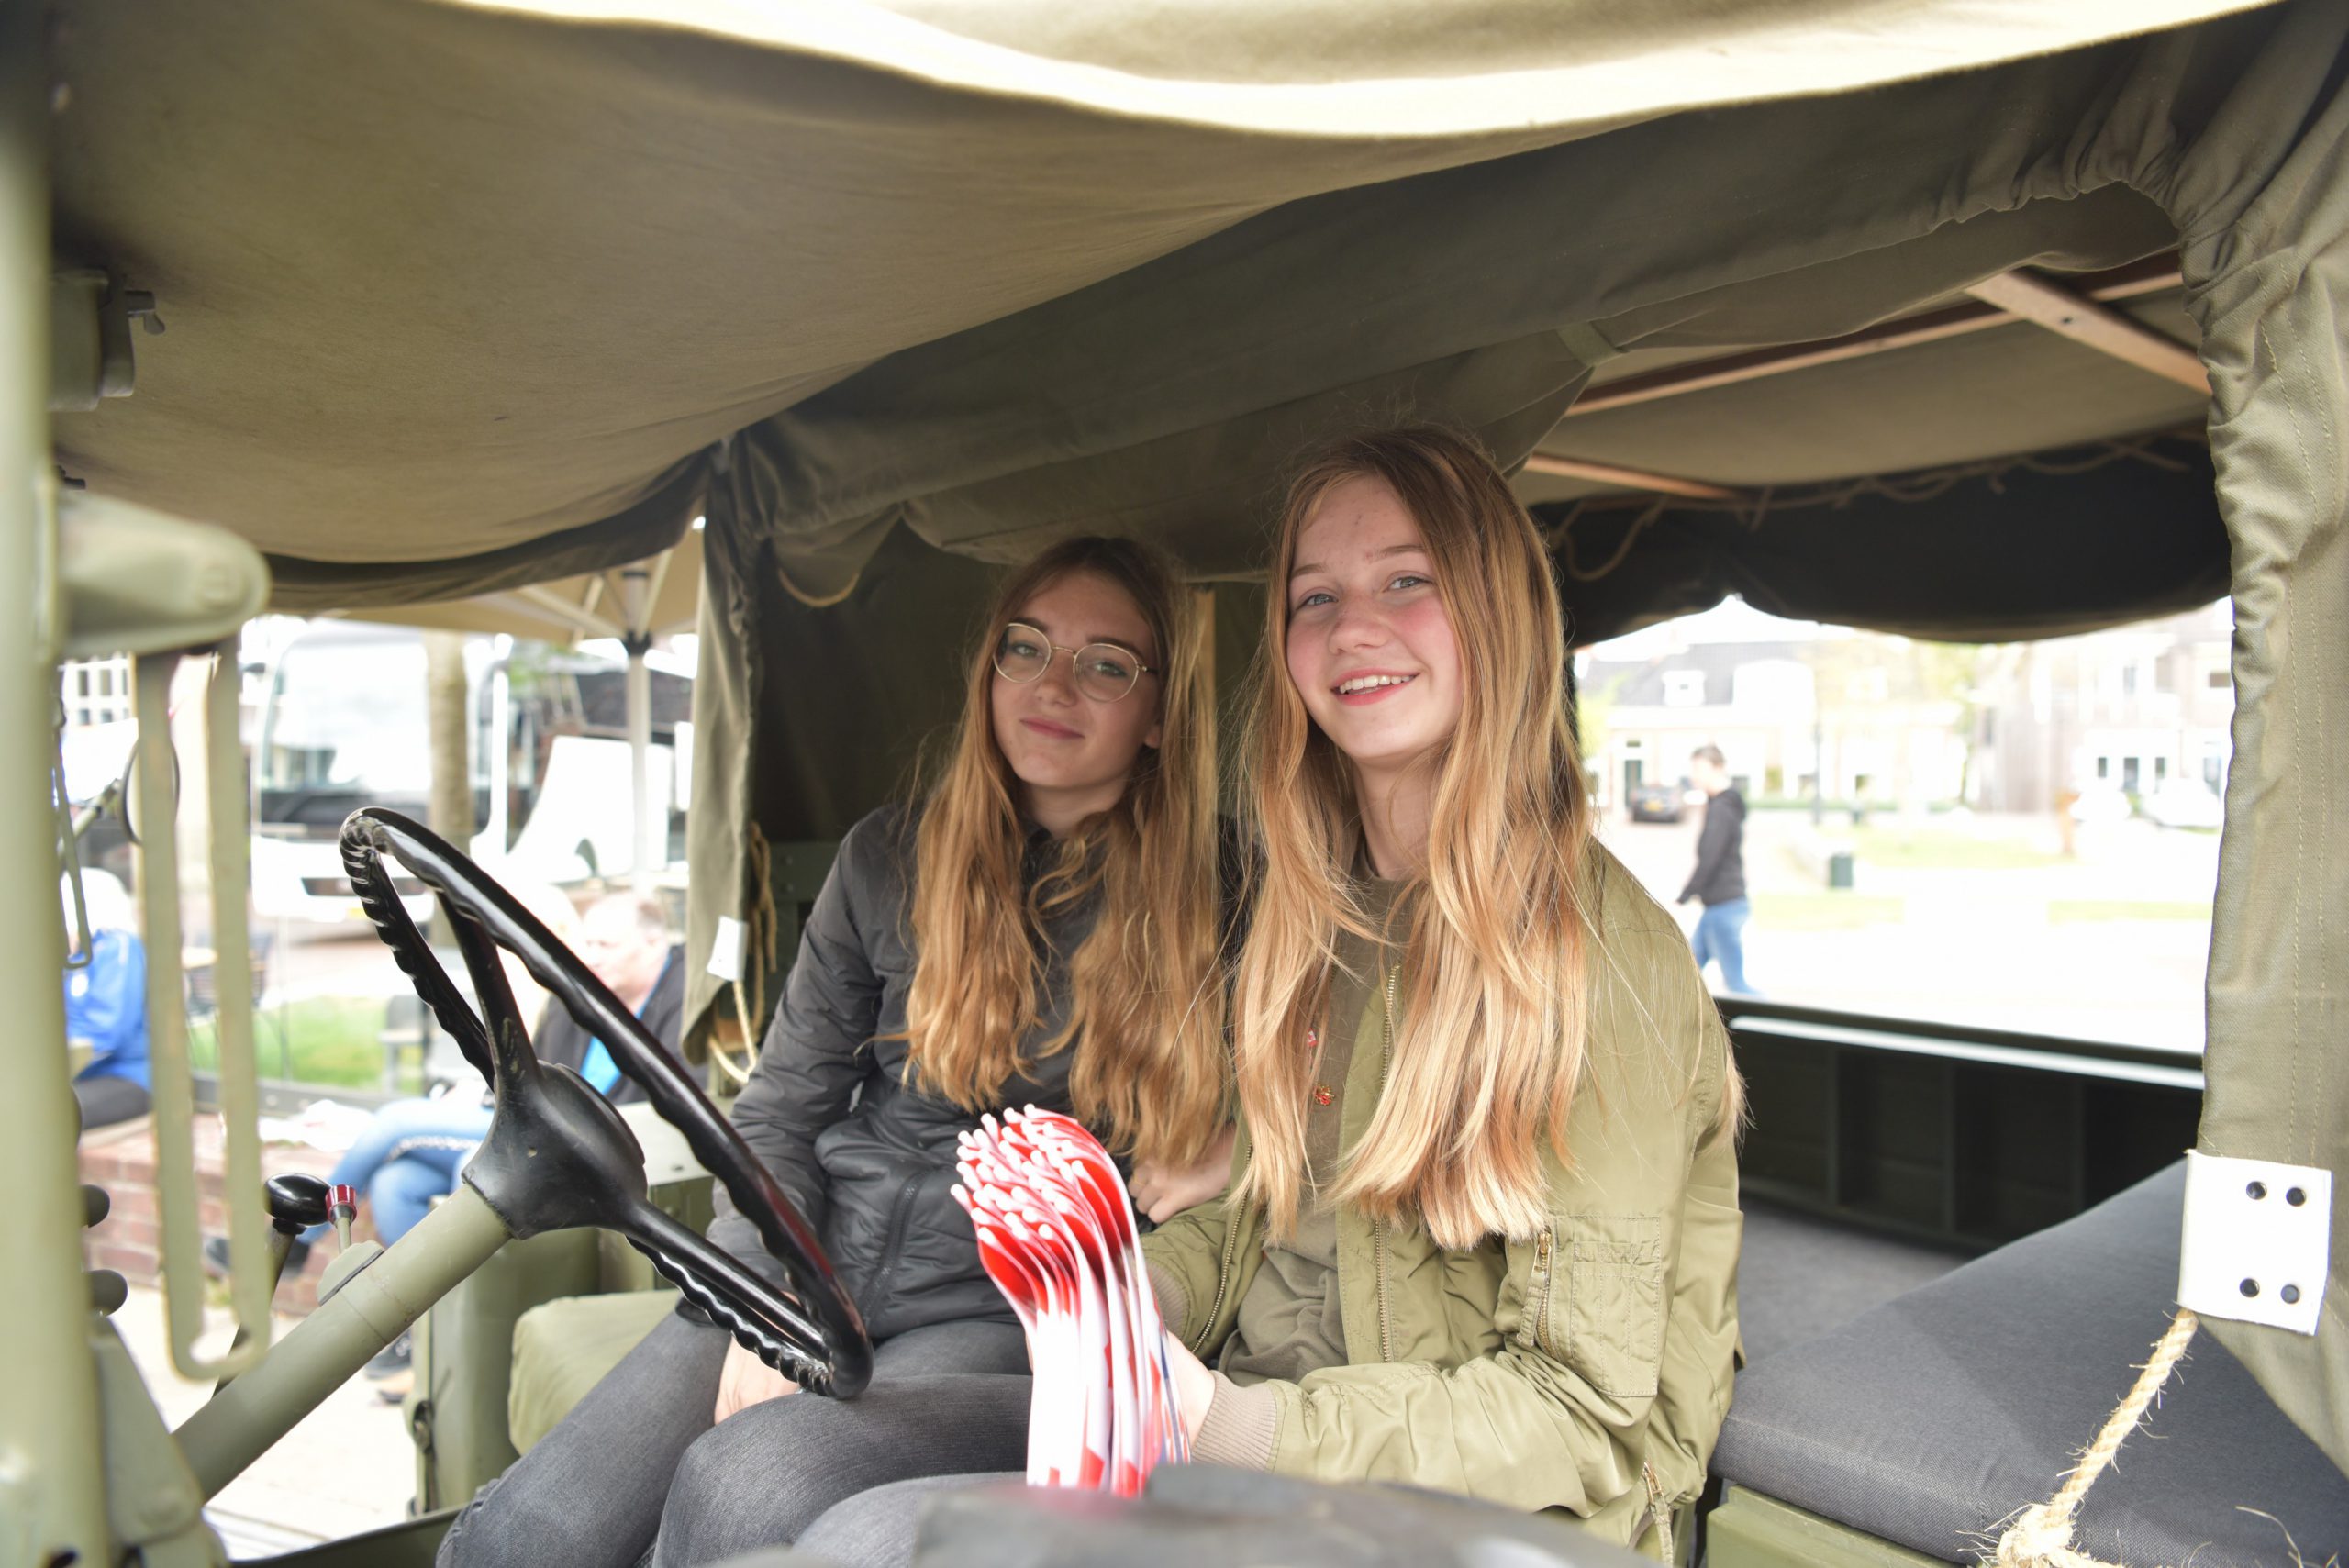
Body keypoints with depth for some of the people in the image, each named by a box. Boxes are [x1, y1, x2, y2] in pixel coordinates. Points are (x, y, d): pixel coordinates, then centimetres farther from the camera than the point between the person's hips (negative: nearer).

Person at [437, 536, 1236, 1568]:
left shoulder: (1204, 910, -2)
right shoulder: (890, 859, 8)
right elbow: (778, 1112, 8)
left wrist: (1237, 1150, -12)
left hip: (1006, 1318, -3)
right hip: (817, 1272, 4)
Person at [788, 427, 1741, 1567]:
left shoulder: (1606, 958, -15)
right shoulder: (1313, 907, 8)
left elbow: (1582, 1407, -15)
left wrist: (1235, 1430, -23)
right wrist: (1131, 1291, -6)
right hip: (1244, 1437, 6)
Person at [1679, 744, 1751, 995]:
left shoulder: (1721, 809, -17)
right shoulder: (1724, 805, 13)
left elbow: (1708, 861, -22)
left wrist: (1681, 900, -18)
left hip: (1724, 909, -10)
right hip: (1716, 908, 10)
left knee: (1735, 985, -4)